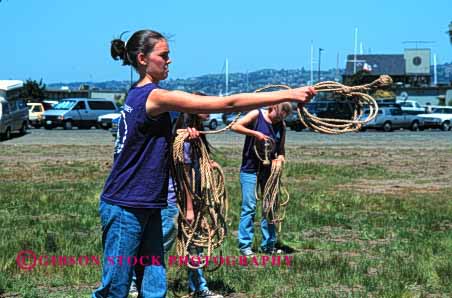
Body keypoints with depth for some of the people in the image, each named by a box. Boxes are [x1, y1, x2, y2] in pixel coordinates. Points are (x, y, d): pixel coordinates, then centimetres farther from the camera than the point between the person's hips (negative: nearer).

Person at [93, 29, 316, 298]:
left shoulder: (137, 95, 11)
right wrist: (289, 95, -20)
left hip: (146, 208, 9)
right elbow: (228, 104, -21)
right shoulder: (154, 96, -18)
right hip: (125, 208, -9)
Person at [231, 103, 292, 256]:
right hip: (250, 169, -5)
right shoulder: (256, 115, -7)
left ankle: (268, 245, 17)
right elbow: (235, 126, -14)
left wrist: (280, 157, -10)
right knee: (249, 207, -7)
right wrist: (256, 133, -21)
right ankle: (245, 245, -3)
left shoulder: (281, 125, 7)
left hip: (268, 170, 5)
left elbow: (280, 148, 12)